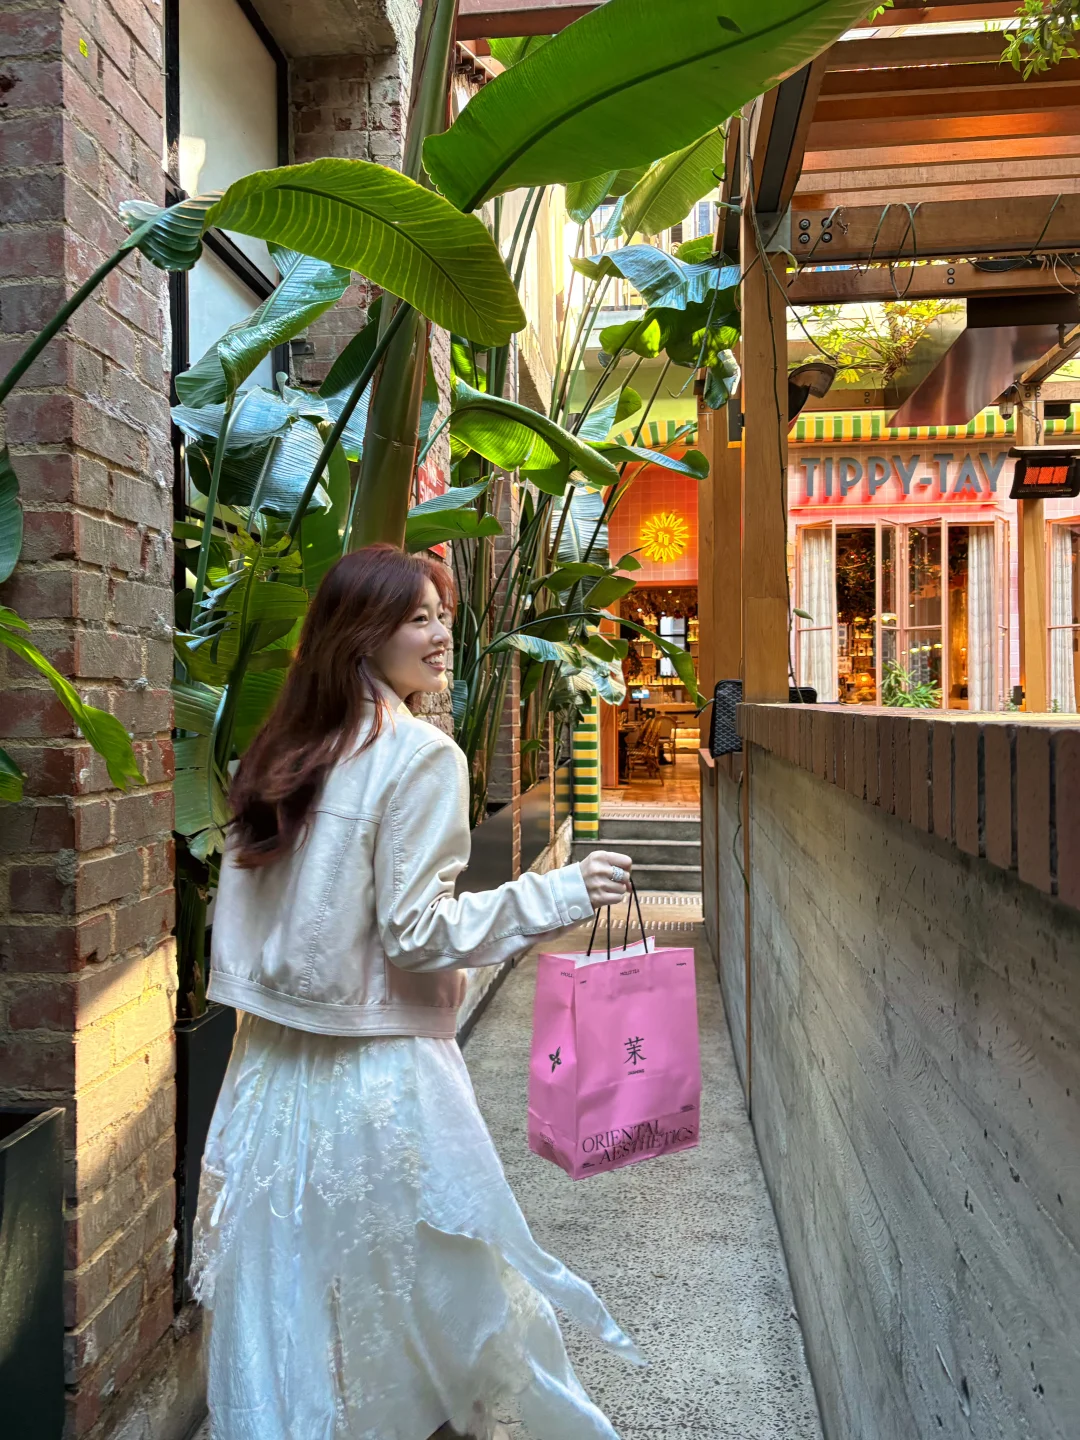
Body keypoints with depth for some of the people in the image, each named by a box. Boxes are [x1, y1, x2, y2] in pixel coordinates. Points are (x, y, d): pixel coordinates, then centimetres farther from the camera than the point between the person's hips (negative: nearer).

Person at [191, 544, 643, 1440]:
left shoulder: (280, 751, 7)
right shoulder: (420, 755, -15)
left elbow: (255, 914, 11)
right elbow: (417, 932, -18)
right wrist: (563, 894, -15)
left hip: (274, 1063, 7)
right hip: (378, 1071, -7)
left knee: (285, 1292, 18)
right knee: (427, 1293, 11)